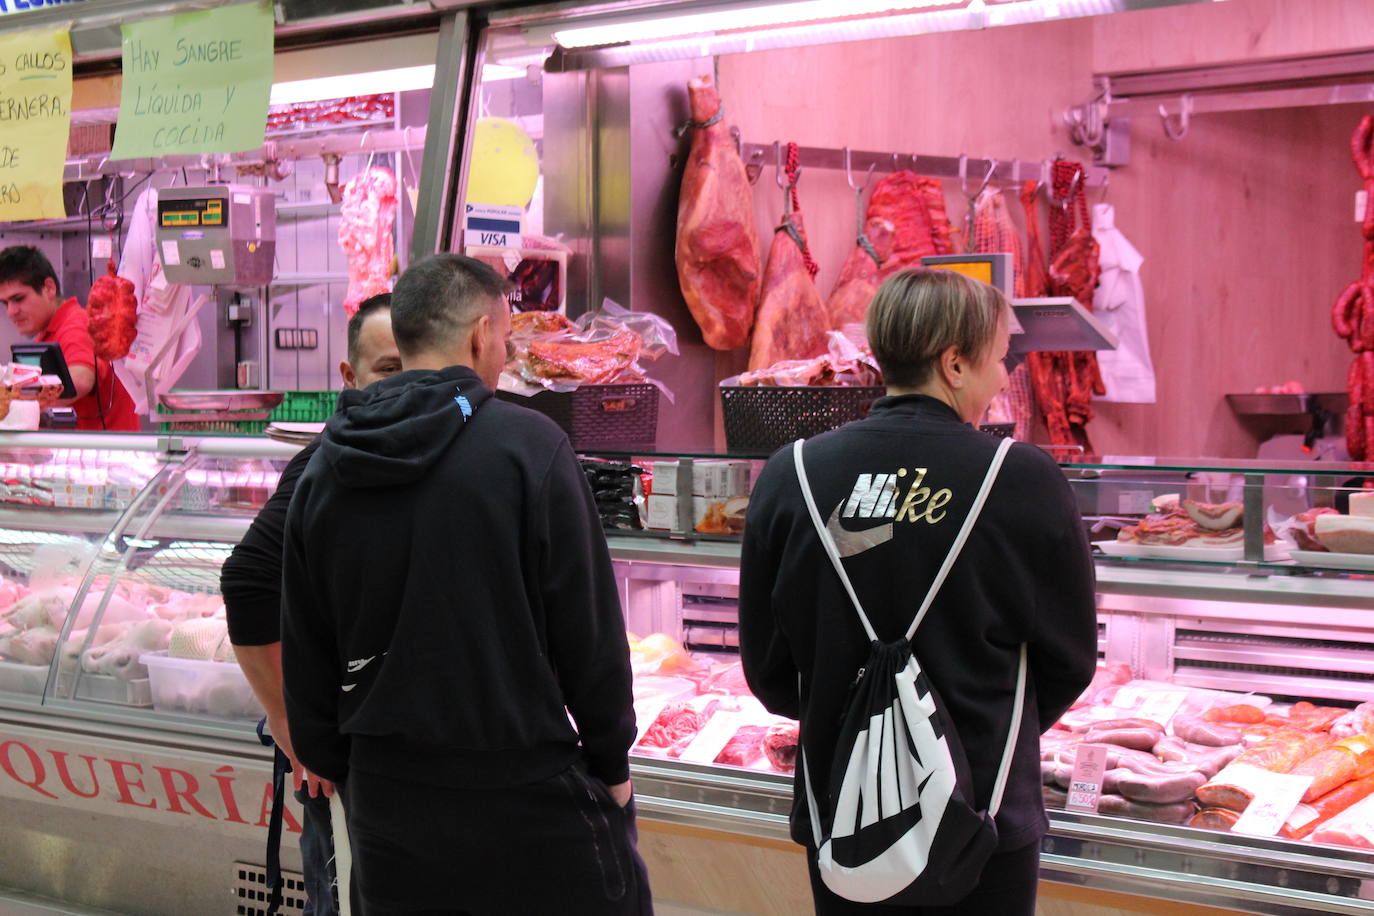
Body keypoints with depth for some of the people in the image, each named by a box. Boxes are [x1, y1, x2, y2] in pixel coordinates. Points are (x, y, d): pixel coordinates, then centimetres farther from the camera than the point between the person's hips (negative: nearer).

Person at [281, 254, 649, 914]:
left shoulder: (322, 474, 5)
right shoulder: (528, 445, -11)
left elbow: (305, 657, 10)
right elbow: (590, 630, -10)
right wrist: (611, 764, 1)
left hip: (385, 807, 6)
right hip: (525, 797, -5)